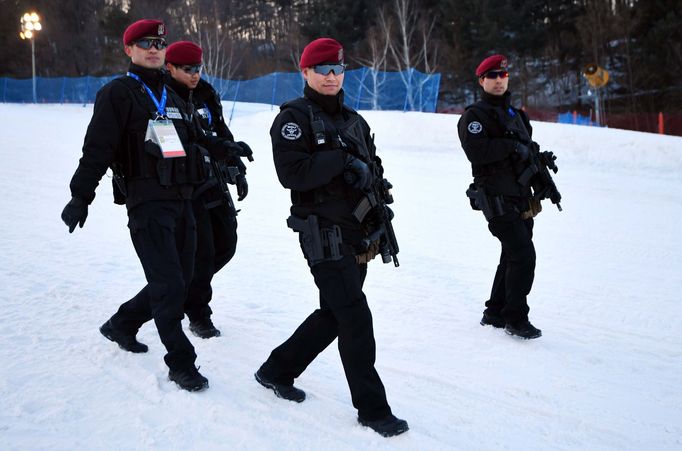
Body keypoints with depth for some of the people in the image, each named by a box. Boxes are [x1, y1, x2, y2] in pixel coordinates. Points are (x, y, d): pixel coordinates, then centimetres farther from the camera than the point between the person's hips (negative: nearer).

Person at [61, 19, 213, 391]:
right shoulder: (118, 93, -2)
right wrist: (81, 196, -11)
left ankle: (121, 324, 33)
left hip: (182, 200, 8)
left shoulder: (172, 98, 20)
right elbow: (97, 148, -8)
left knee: (178, 281, 12)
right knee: (169, 286, -10)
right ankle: (181, 364, 1)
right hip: (147, 203, -8)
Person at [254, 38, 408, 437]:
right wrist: (342, 160, -17)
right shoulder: (294, 118, -6)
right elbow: (292, 173, -20)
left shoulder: (355, 121, 16)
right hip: (325, 235, -8)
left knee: (334, 314, 15)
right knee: (356, 319, -8)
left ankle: (277, 370, 32)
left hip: (358, 234, 8)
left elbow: (374, 167, 24)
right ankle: (372, 408, 4)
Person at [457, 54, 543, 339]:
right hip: (497, 198, -9)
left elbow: (529, 151, 28)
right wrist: (512, 146, -18)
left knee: (513, 256, 13)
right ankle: (515, 318, -5)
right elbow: (476, 151, -22)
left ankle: (495, 313, 25)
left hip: (521, 198, 9)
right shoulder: (475, 116, -5)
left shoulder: (515, 114, 21)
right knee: (523, 255, -14)